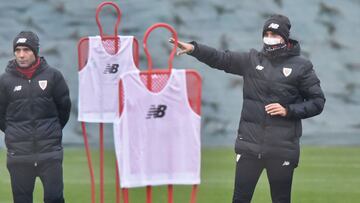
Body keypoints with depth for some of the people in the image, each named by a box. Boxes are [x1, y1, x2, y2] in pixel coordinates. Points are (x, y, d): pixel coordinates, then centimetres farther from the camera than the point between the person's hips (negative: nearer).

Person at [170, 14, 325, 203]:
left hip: (282, 147, -2)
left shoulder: (301, 66, 1)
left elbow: (318, 102, 2)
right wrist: (194, 48, -11)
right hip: (249, 143, 2)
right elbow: (220, 58, 3)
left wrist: (288, 110, -11)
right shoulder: (252, 60, 9)